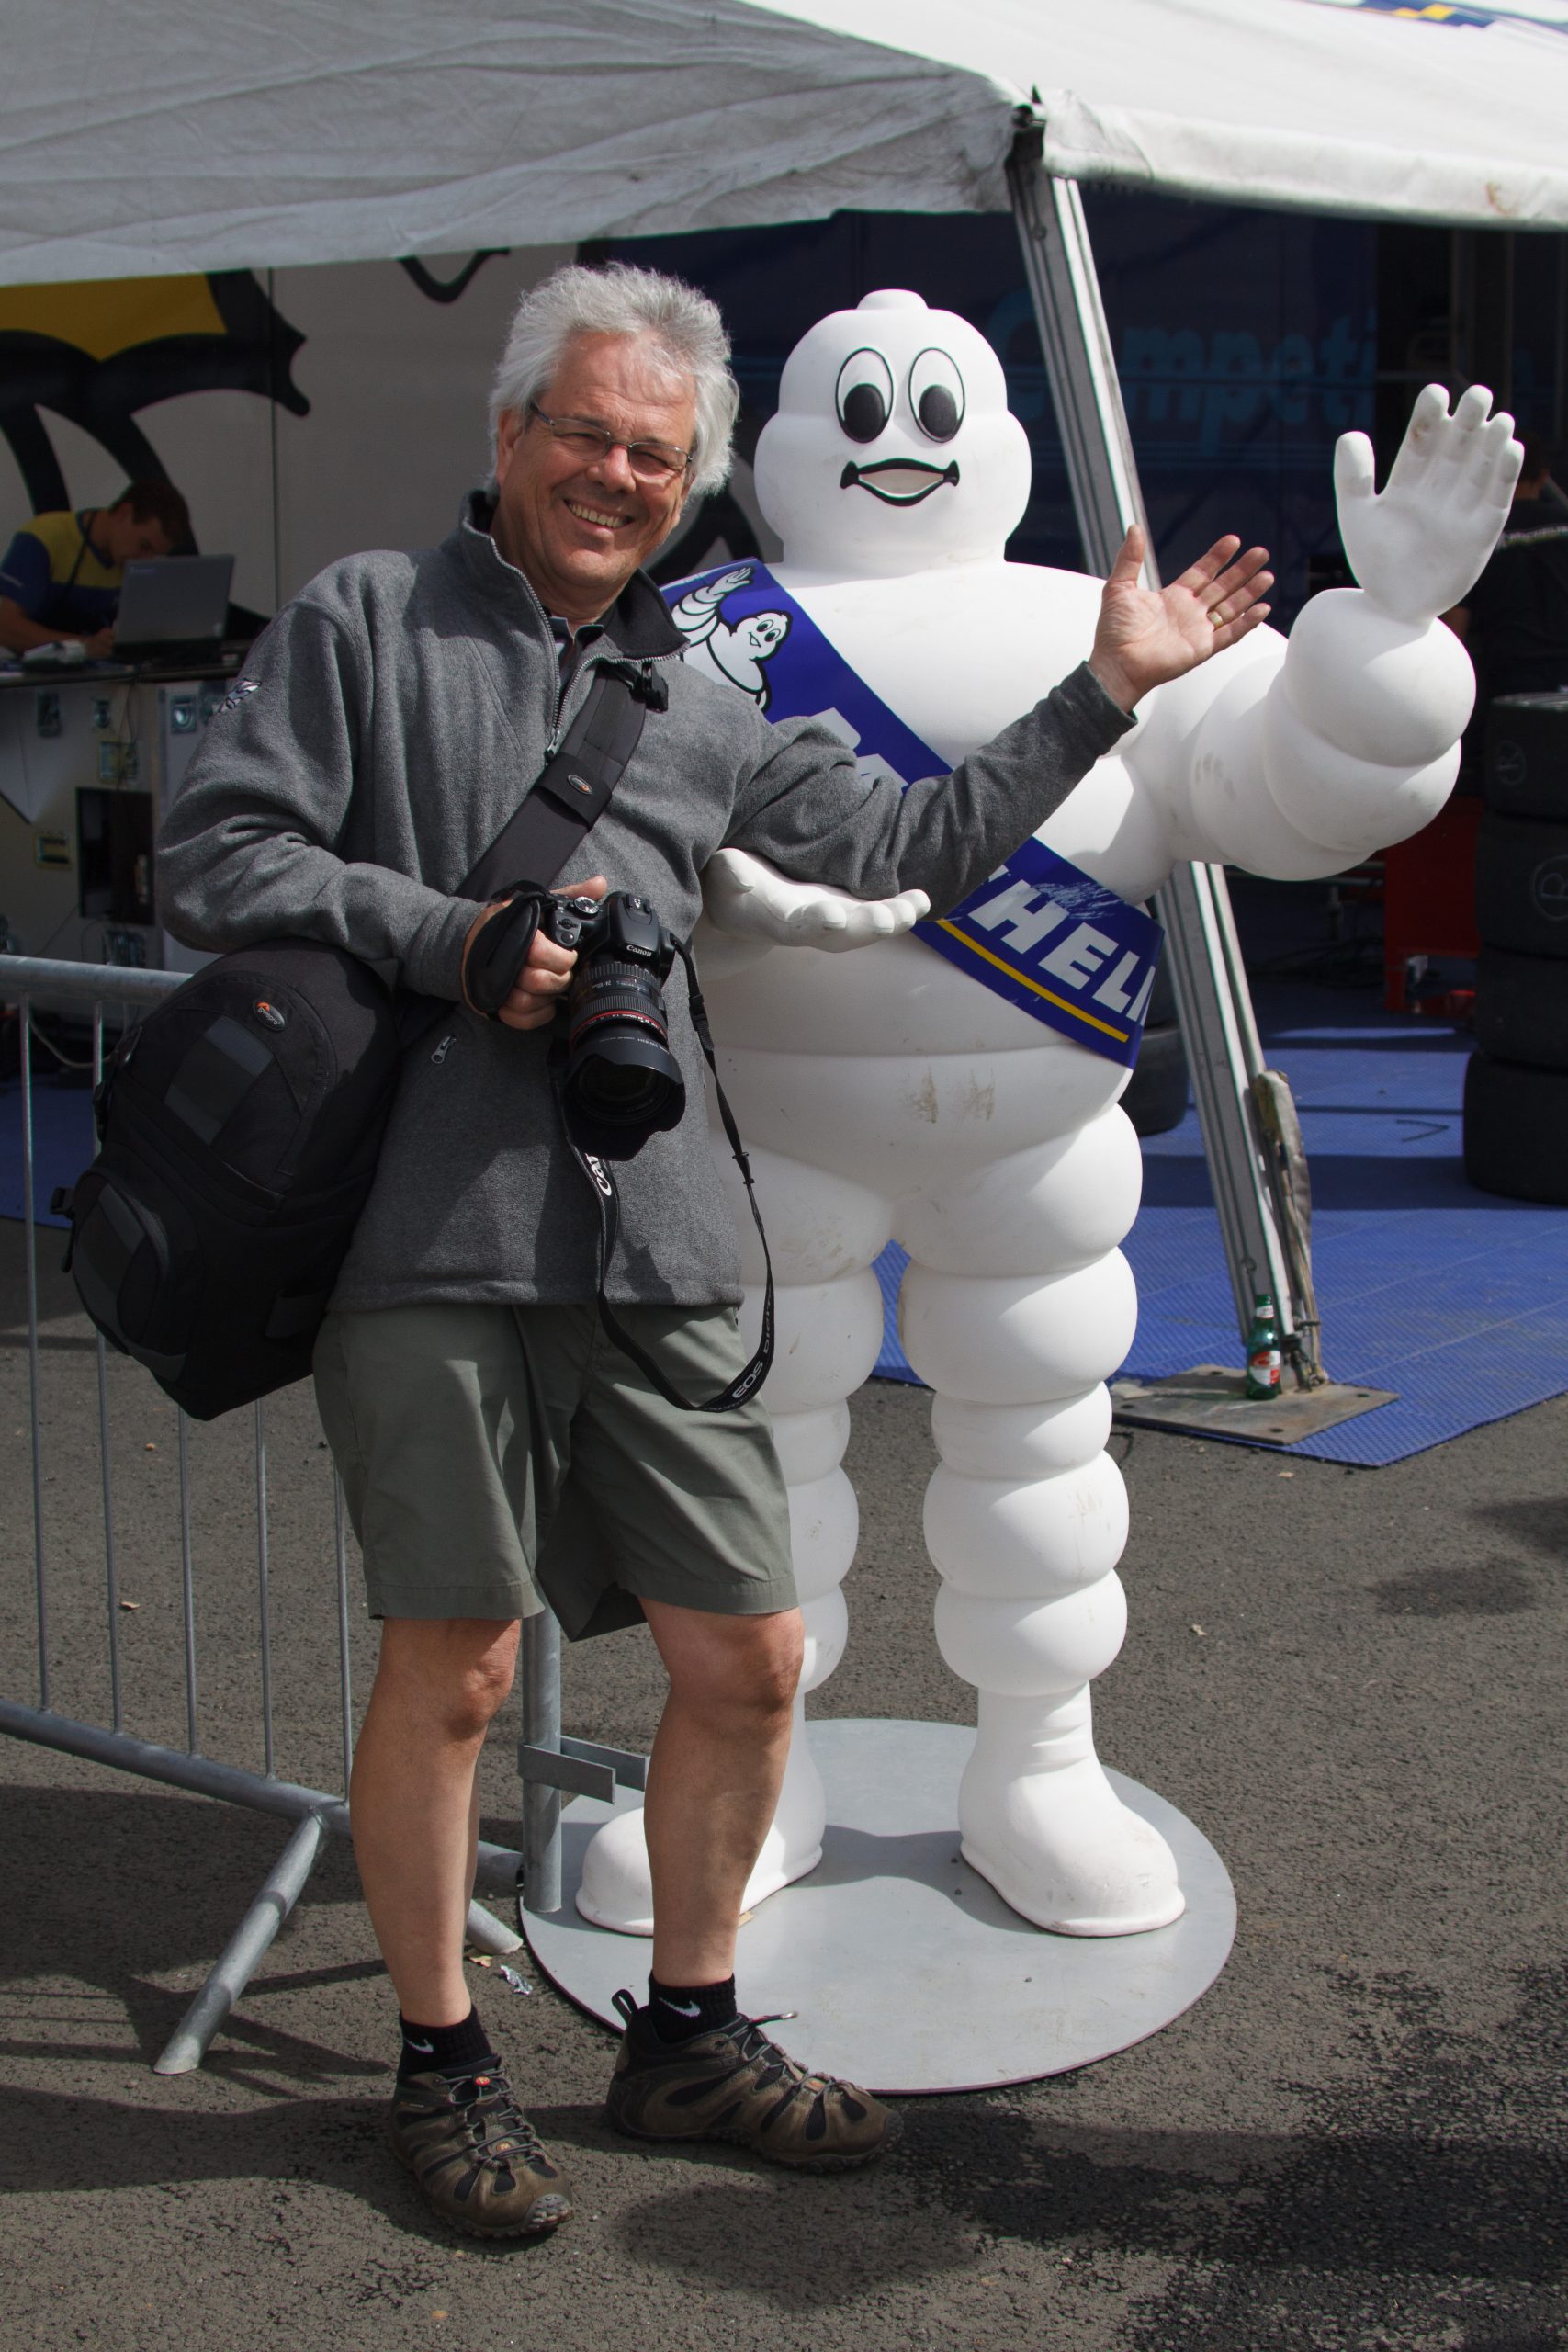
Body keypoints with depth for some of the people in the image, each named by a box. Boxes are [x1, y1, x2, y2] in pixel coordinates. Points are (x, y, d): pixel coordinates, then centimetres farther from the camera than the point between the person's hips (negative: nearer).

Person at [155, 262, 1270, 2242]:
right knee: (452, 1668, 2)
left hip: (652, 1246, 5)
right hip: (429, 1244, -5)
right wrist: (457, 940, -10)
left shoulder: (700, 703, 19)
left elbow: (903, 846, 23)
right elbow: (212, 857, -2)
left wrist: (1105, 689, 21)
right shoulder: (365, 620, 5)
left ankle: (687, 2036, 28)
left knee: (746, 1658, 7)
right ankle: (441, 2064, 24)